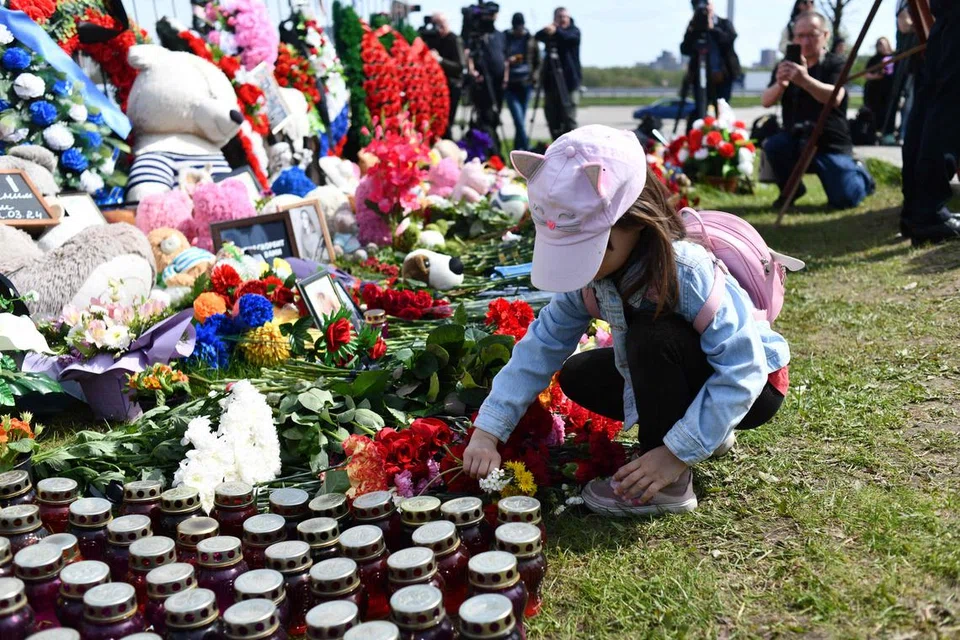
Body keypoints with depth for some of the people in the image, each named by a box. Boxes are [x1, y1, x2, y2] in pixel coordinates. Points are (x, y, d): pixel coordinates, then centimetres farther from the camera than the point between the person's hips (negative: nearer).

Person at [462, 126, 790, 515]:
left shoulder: (686, 273, -36)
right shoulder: (591, 272, -16)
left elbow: (741, 372, -35)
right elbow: (542, 345, -14)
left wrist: (676, 454, -36)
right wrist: (486, 432, -21)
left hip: (752, 384, -7)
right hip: (685, 372, 7)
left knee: (652, 335, -33)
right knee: (577, 377, -1)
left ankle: (669, 484, -16)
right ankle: (706, 430, 11)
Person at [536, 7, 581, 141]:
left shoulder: (574, 30, 4)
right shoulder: (550, 32, 13)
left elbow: (570, 37, -18)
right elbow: (538, 36, -6)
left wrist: (556, 31, -34)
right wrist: (546, 30, -27)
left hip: (569, 79, -4)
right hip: (551, 80, 4)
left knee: (569, 117, -10)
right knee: (551, 115, 4)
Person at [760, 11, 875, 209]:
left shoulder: (836, 64, -8)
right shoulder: (786, 66, 4)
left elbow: (835, 98, -29)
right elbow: (766, 101, -10)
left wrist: (805, 80, -48)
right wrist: (779, 84, -34)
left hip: (831, 142, -3)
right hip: (796, 139, 3)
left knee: (844, 200, -12)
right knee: (772, 145, -30)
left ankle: (858, 173, 25)